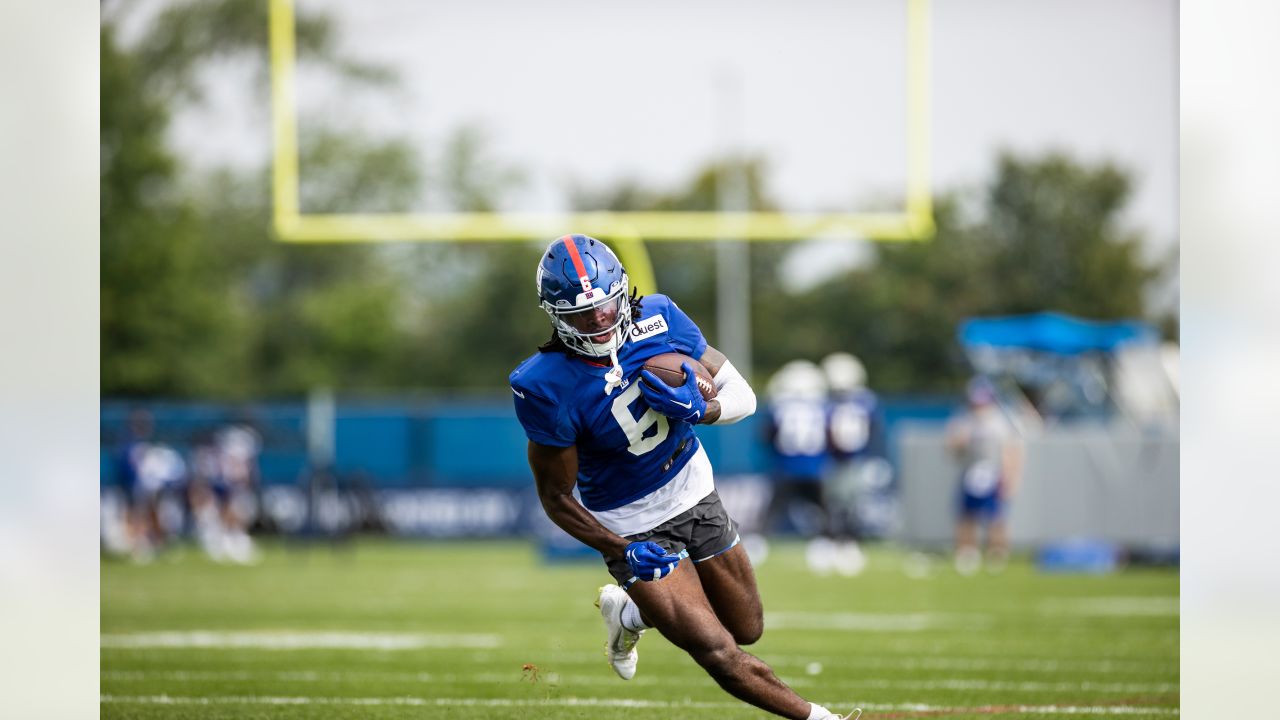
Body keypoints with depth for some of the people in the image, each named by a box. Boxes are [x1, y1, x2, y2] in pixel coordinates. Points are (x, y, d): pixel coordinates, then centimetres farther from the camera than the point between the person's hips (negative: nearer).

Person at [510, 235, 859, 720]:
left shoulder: (658, 319, -15)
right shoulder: (547, 387, -27)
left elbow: (742, 396, -5)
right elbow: (557, 497, -16)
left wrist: (698, 410, -27)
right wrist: (624, 552, -26)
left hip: (695, 494, 5)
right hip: (633, 527, -5)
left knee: (747, 629, 19)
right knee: (718, 651, -13)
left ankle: (628, 612, 39)